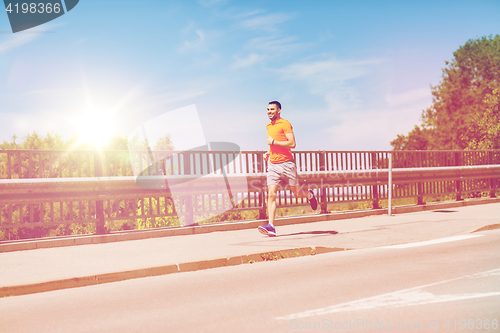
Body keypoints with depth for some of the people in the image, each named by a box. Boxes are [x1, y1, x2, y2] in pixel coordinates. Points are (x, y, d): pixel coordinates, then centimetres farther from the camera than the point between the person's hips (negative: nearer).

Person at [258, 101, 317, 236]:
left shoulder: (285, 124, -7)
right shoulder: (269, 126, 16)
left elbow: (292, 144, -17)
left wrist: (273, 141, -14)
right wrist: (268, 153, 13)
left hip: (286, 164, -5)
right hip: (273, 165, 5)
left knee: (297, 193, 8)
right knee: (271, 194, -10)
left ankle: (309, 194, 43)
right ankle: (271, 226, -14)